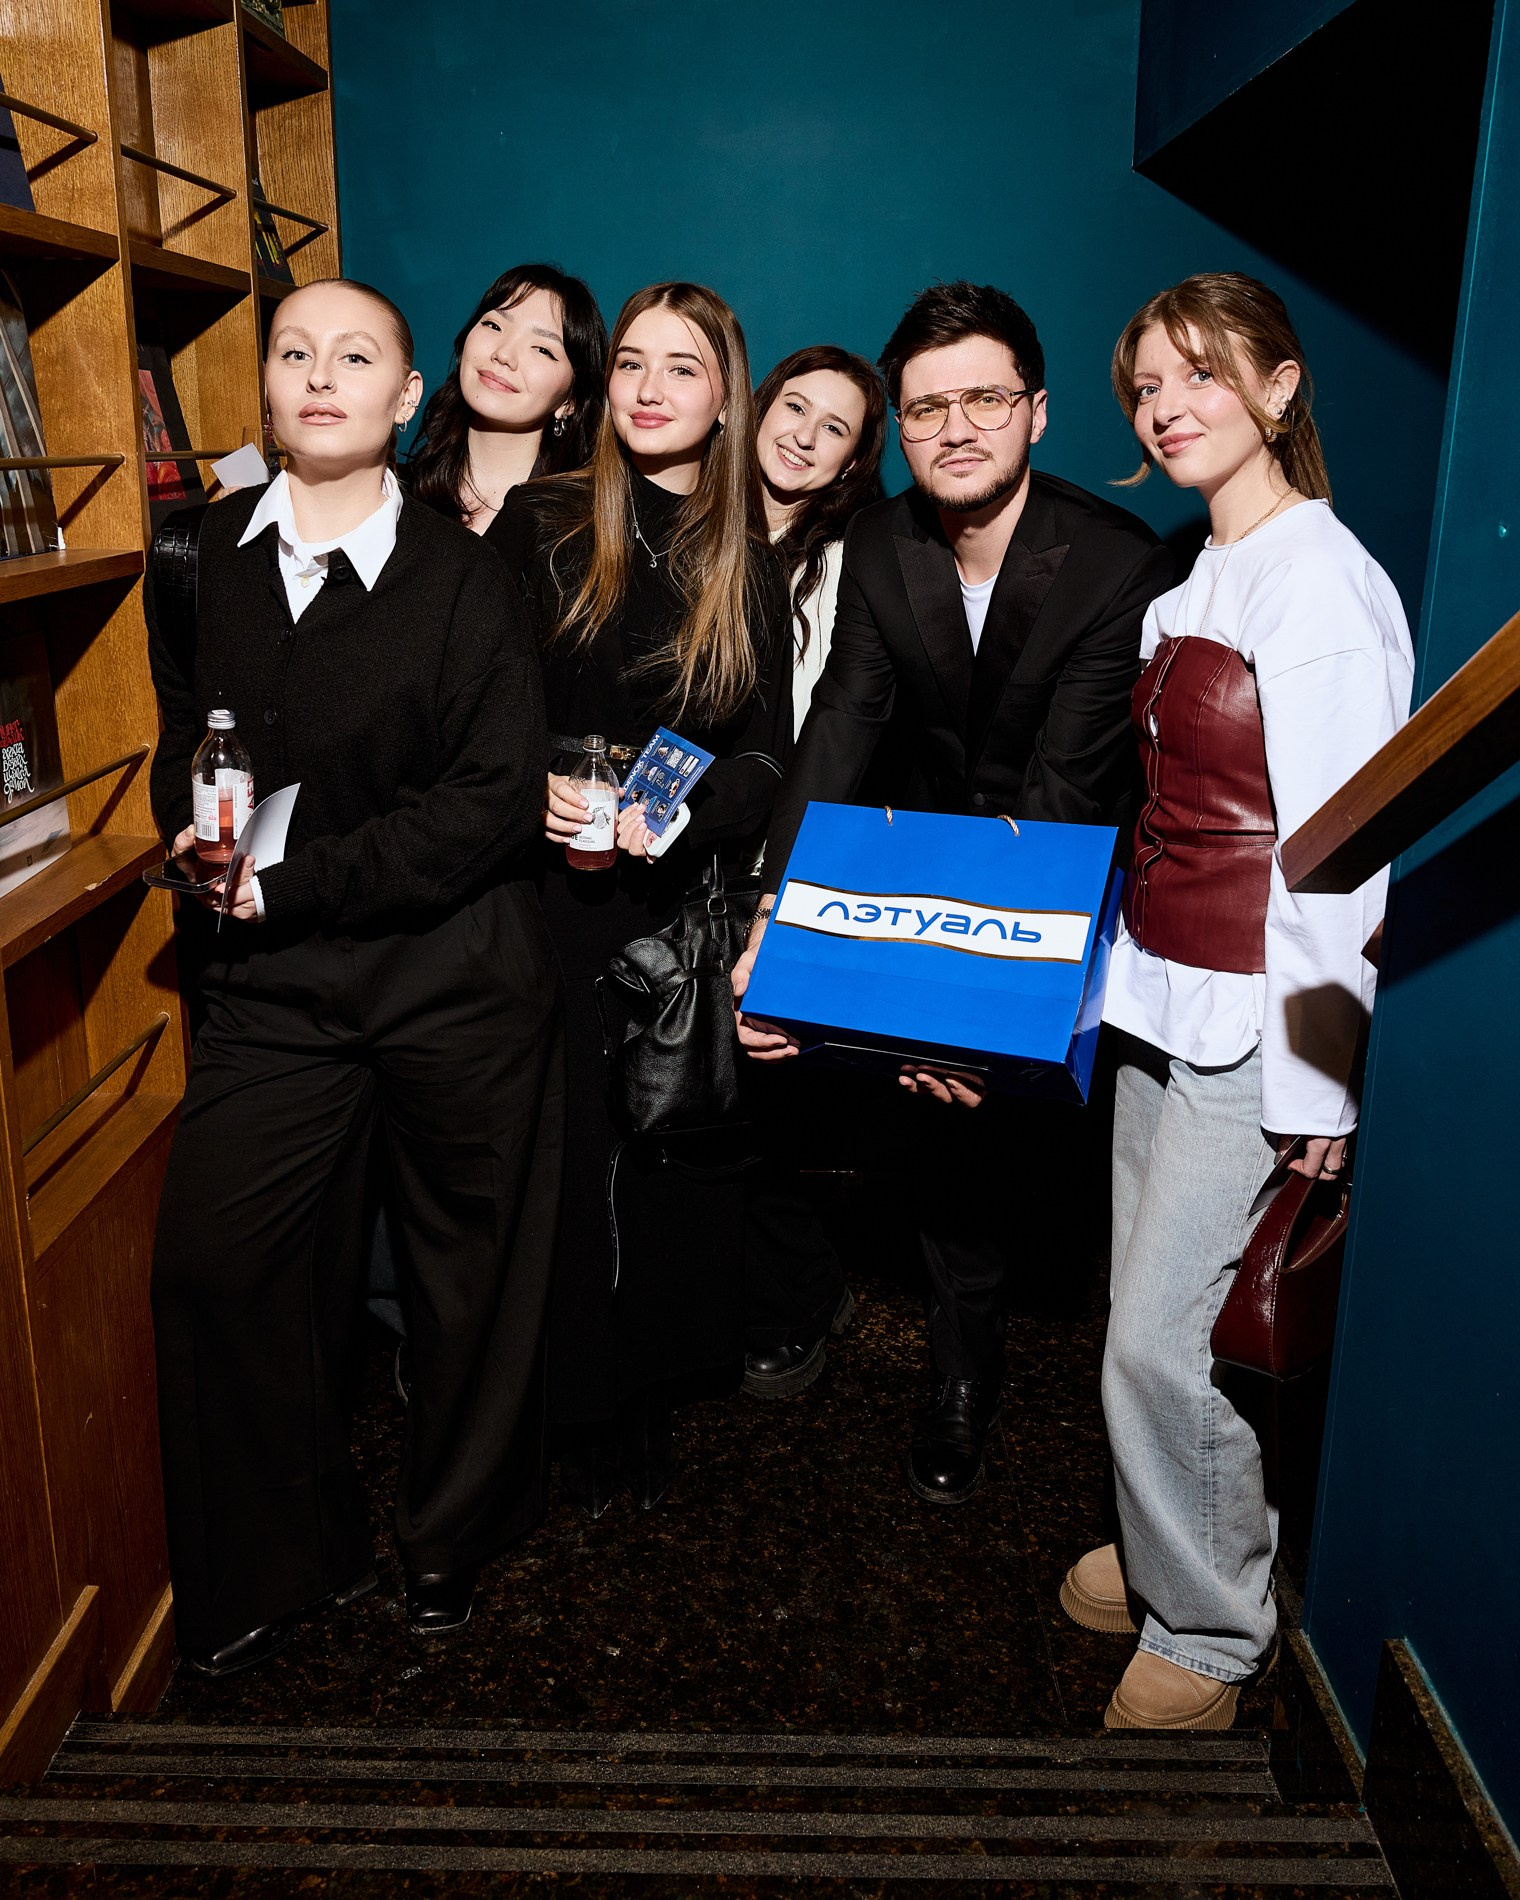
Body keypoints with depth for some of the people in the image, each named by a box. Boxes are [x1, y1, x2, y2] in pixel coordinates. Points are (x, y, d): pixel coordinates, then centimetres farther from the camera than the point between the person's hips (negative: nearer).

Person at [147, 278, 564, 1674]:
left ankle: (453, 1539, 34)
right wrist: (199, 839, -6)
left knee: (467, 1264, 9)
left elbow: (494, 805, -12)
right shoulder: (200, 560, 7)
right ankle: (289, 1559, 24)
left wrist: (289, 879, -17)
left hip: (455, 980, -3)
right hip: (271, 986, 4)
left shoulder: (465, 577, -5)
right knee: (213, 1262, 0)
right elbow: (182, 745, 17)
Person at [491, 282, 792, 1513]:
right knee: (567, 1147, 2)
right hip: (554, 895, -1)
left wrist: (688, 813, -16)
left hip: (690, 898, 1)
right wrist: (533, 787, -16)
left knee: (677, 1149, 5)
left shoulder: (750, 566, 8)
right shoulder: (538, 527, 3)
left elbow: (771, 748, 3)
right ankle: (583, 1410, 21)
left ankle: (654, 1393, 25)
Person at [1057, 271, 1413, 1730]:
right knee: (1147, 1313, 16)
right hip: (1164, 998, 8)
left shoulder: (1318, 580, -14)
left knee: (1161, 1338, -2)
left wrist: (1312, 1084, -17)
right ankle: (1163, 1547, 38)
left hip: (1256, 1020, -8)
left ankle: (1209, 1631, 20)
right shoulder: (1191, 581, 13)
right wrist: (1130, 974, 14)